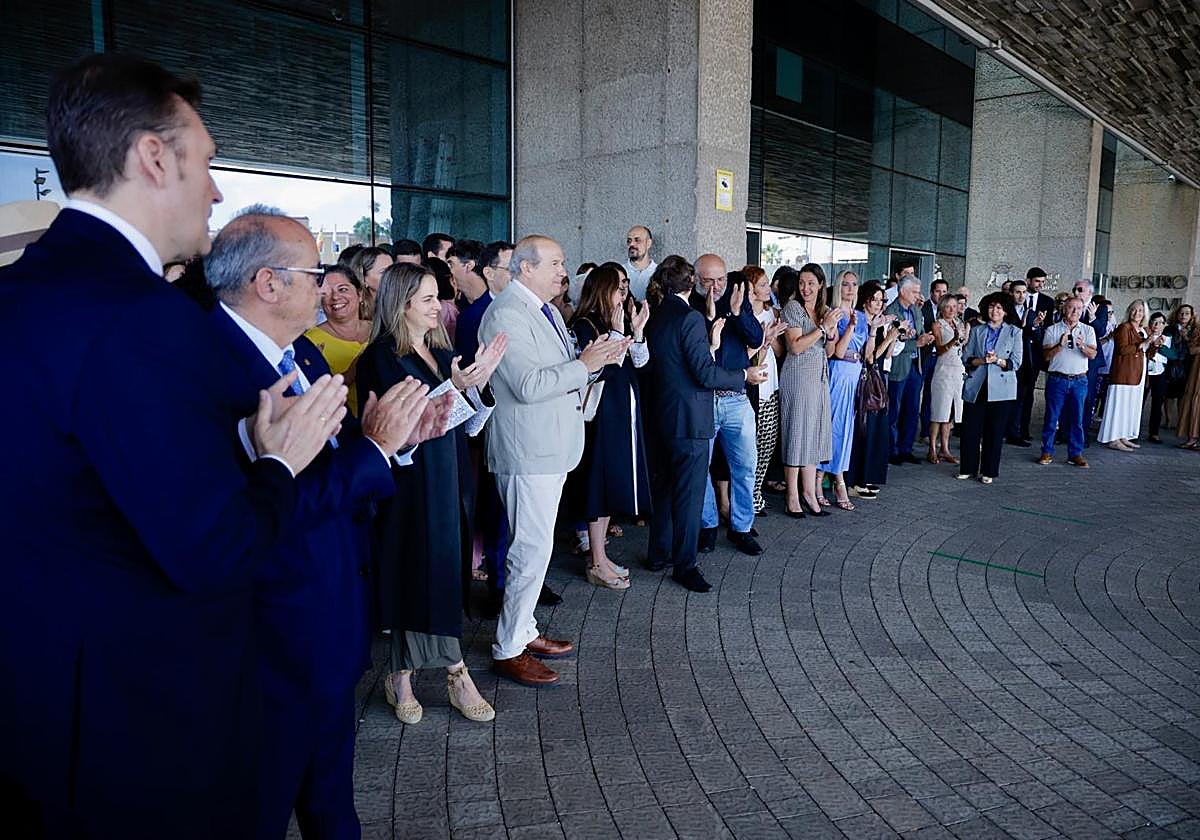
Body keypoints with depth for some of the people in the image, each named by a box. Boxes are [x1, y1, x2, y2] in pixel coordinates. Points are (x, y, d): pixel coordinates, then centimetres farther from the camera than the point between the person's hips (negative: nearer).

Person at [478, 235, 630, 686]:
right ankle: (507, 650, 9)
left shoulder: (546, 308, 15)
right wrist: (584, 365, -17)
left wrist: (594, 357, 1)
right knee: (533, 549, -5)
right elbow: (527, 385, -25)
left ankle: (523, 630, 31)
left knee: (533, 546, 17)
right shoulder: (506, 314, -17)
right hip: (529, 451, -10)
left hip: (551, 446, 10)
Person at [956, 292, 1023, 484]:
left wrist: (998, 361, -17)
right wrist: (982, 360, -14)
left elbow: (1016, 362, 1)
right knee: (970, 430, 1)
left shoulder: (1014, 332, 8)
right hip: (976, 387, 1)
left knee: (994, 432, 2)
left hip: (1001, 388, -1)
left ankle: (989, 472, 13)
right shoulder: (977, 331, 13)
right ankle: (968, 468, 14)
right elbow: (966, 357, 5)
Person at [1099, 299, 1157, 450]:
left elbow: (1148, 353, 21)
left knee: (1132, 406, 9)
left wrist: (1155, 344, 4)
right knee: (1119, 405, -9)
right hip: (1123, 373, -8)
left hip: (1137, 375, 8)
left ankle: (1124, 437, 14)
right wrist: (1141, 345, -18)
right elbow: (1122, 349, -17)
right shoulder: (1124, 327, -6)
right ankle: (1114, 440, -8)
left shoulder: (1144, 331, 18)